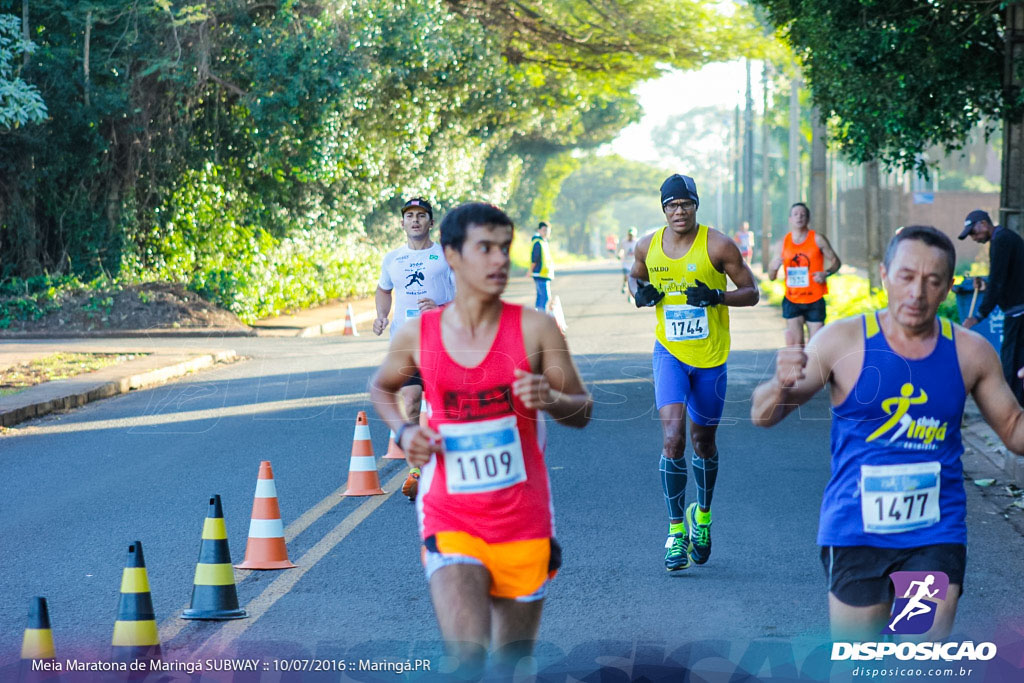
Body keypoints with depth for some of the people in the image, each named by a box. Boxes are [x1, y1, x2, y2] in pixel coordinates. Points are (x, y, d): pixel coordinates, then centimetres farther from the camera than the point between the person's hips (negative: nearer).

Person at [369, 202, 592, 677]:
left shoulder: (535, 329, -6)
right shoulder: (418, 336, -2)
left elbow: (582, 411, 1)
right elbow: (381, 388, 19)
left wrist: (550, 399, -21)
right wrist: (403, 432, 0)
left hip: (524, 522, 1)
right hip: (450, 523, -1)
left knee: (512, 665, 13)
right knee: (466, 662, -20)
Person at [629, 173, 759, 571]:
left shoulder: (717, 246, -11)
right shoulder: (647, 247, -2)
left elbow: (751, 292, -6)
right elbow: (635, 276, 19)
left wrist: (716, 296, -24)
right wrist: (640, 293, -5)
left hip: (710, 357, 0)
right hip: (669, 353, 1)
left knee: (703, 441, 13)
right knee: (673, 436, -17)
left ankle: (702, 515, 39)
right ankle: (676, 531, -10)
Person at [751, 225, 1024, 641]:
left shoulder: (970, 352, 1)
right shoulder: (843, 341, -5)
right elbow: (763, 416, -2)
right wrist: (782, 387, -25)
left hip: (936, 537, 1)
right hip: (855, 534, -1)